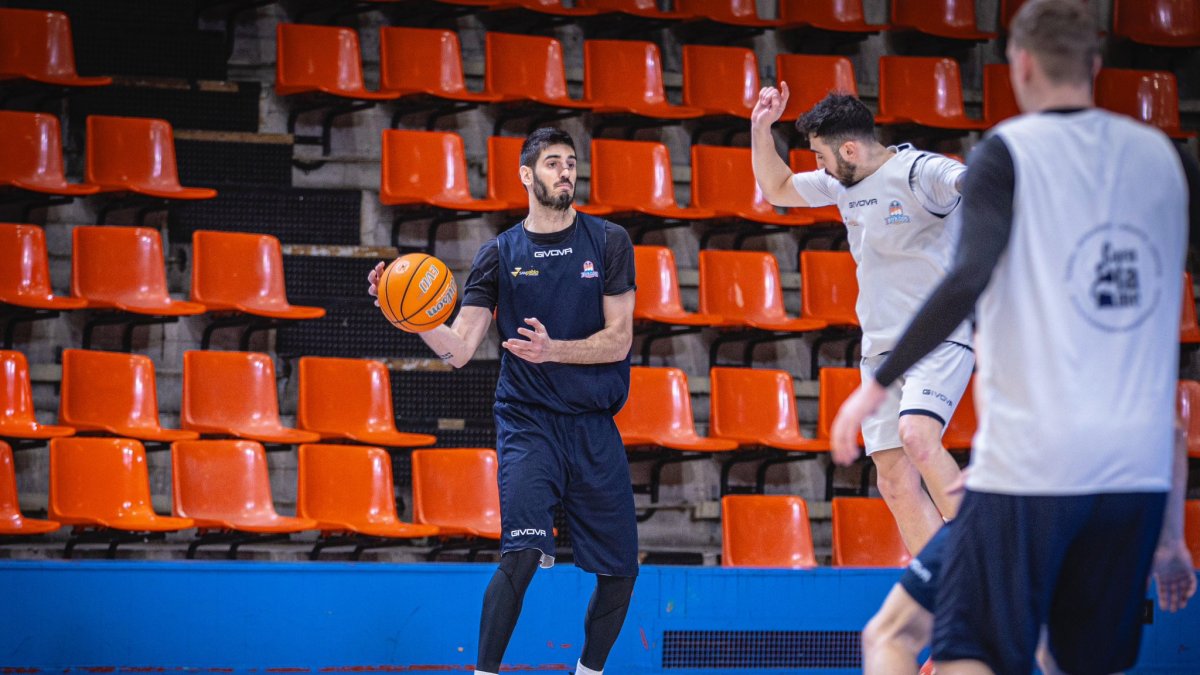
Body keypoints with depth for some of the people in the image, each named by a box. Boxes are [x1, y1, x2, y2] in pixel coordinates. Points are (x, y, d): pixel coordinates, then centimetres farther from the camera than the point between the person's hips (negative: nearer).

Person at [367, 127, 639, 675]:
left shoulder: (608, 242, 3)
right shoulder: (500, 254, 3)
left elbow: (618, 341, -4)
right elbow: (458, 349, -2)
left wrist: (552, 350, -20)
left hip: (595, 425, 2)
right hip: (527, 422, -2)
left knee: (620, 571, 5)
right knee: (522, 553, -22)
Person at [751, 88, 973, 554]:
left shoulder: (920, 172, -12)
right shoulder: (843, 183, 12)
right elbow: (776, 189, 28)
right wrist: (761, 128, 14)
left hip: (940, 337, -8)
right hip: (881, 349, 8)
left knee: (916, 434, -32)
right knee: (895, 482, -3)